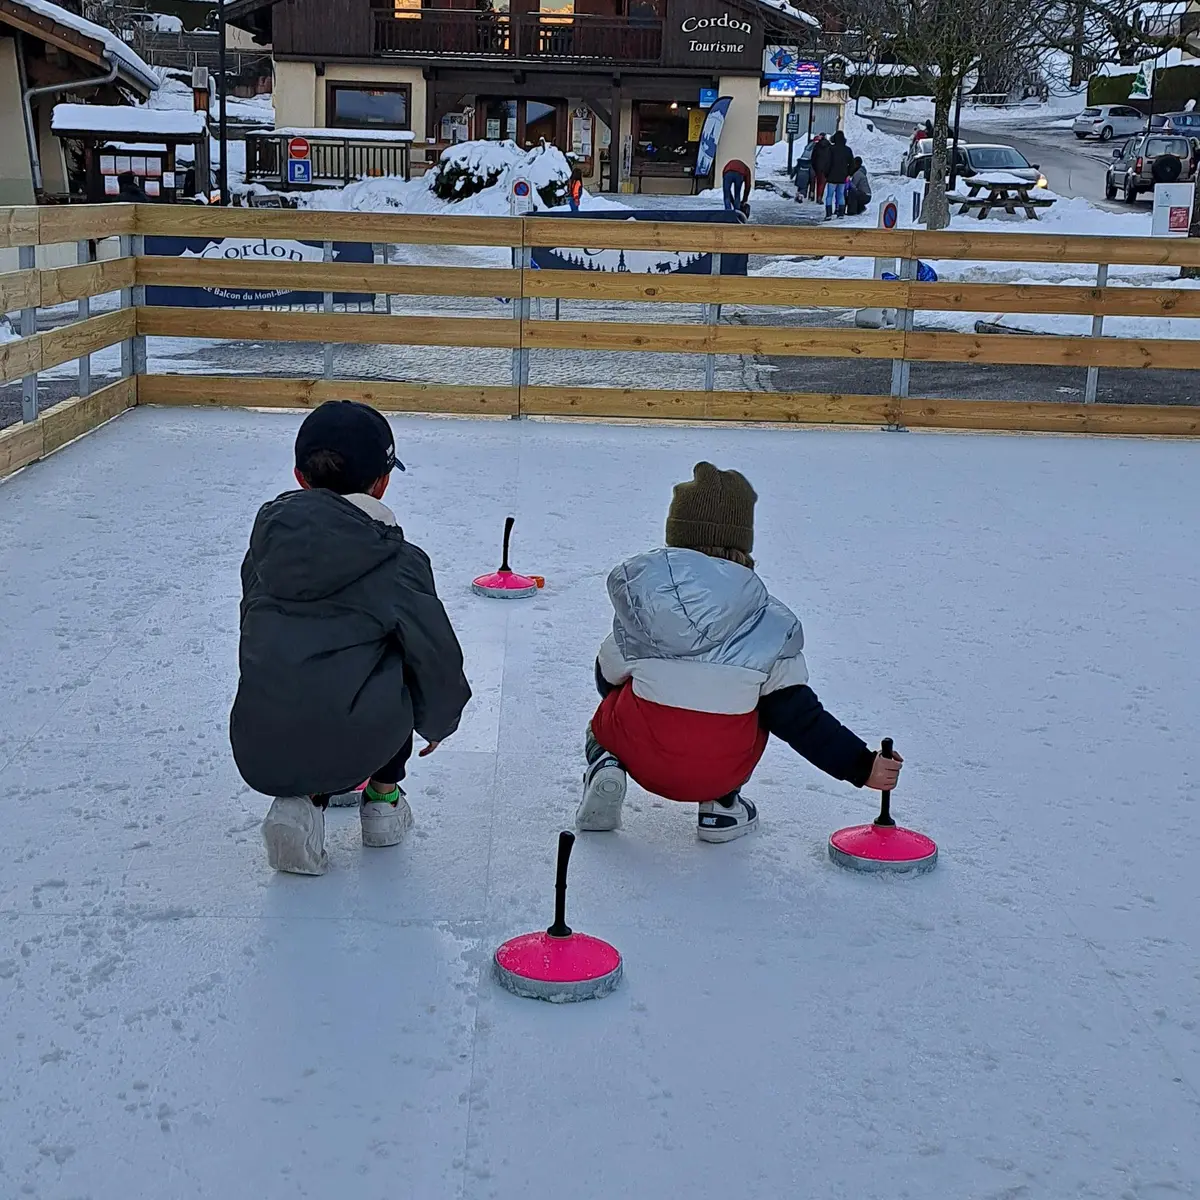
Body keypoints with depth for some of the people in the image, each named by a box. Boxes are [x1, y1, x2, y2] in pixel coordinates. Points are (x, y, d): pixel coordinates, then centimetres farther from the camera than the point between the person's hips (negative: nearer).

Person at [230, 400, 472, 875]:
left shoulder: (269, 534, 10)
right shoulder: (399, 562, -2)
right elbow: (438, 658, 1)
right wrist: (438, 721, 21)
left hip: (257, 755, 3)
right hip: (352, 748, -3)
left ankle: (300, 802, 12)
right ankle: (383, 795, 30)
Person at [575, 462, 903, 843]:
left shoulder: (639, 592, -2)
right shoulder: (770, 623, -5)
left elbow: (609, 677, 10)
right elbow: (799, 716, -3)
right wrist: (862, 766, 7)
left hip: (641, 757, 1)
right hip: (721, 771, 0)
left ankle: (605, 765, 2)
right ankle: (721, 803, 17)